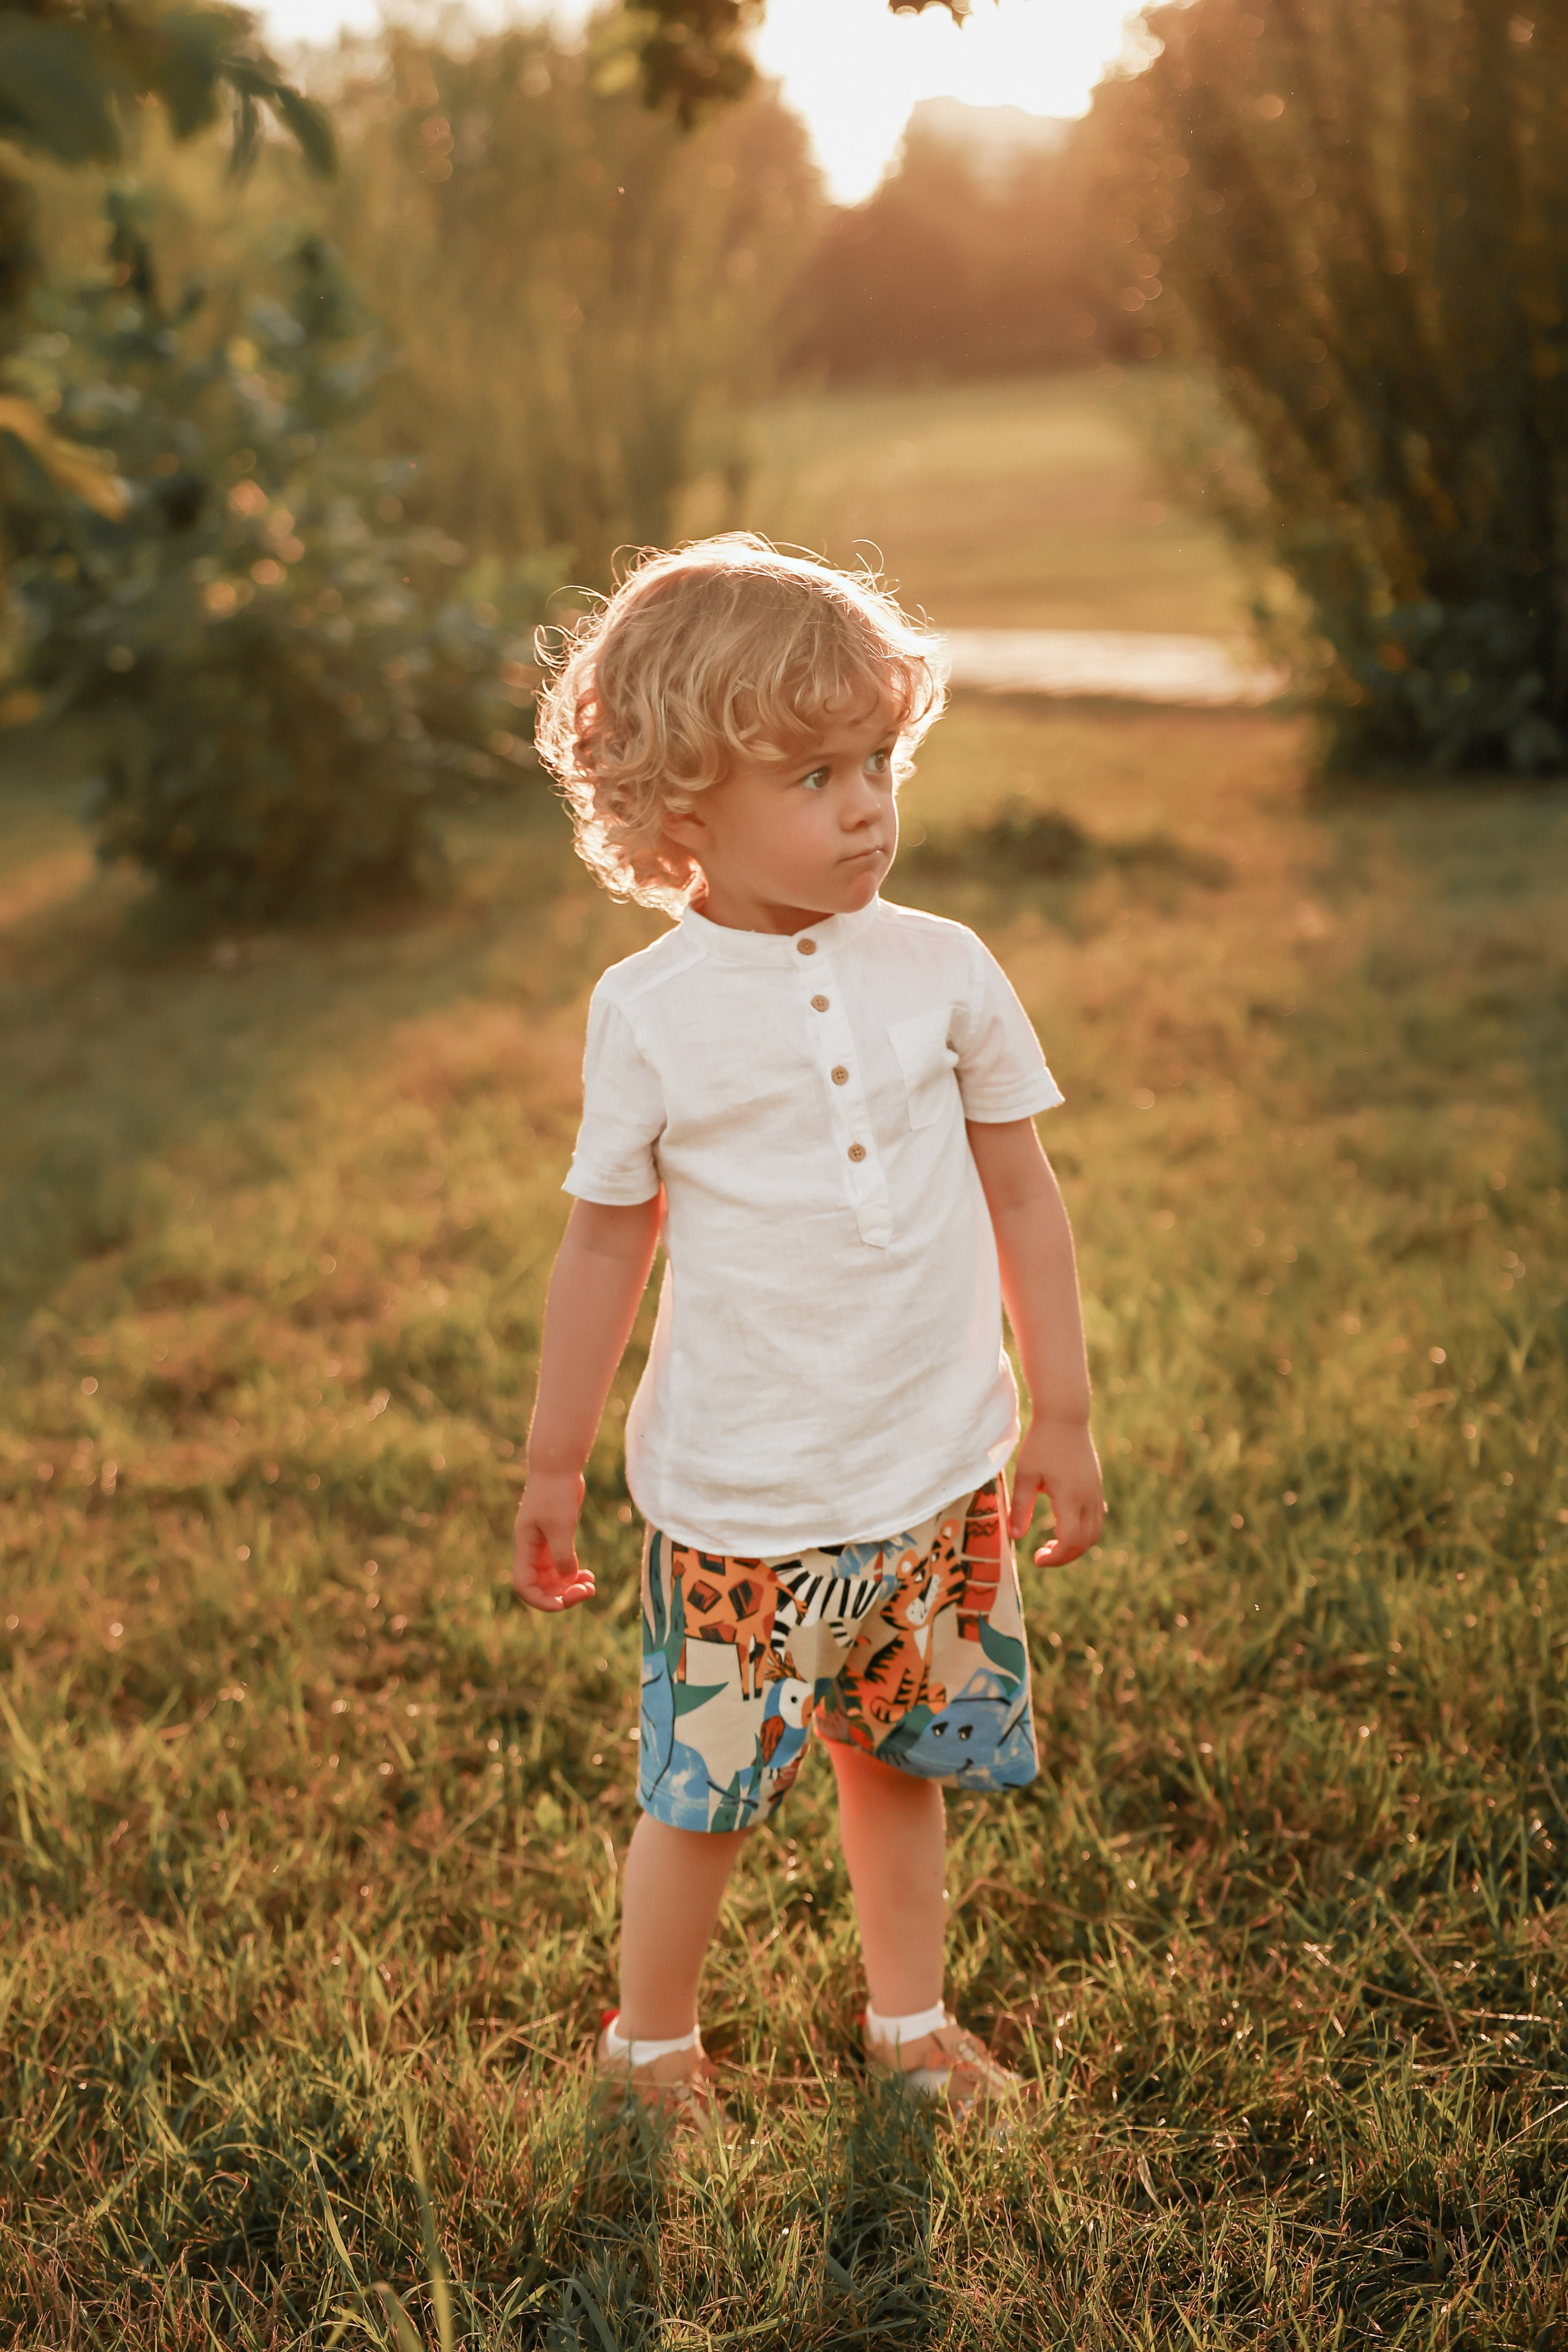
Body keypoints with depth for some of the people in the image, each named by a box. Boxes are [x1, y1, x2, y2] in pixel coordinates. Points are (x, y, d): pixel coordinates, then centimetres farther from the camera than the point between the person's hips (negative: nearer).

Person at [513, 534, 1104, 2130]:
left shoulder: (942, 969, -4)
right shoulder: (651, 1013, -9)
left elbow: (1022, 1195, 5)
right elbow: (607, 1243, 0)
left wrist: (1062, 1415, 6)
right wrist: (553, 1467, 6)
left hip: (938, 1473, 3)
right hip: (739, 1500, -2)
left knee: (898, 1758, 18)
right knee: (704, 1788, 8)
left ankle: (909, 2017, 41)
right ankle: (650, 2043, 33)